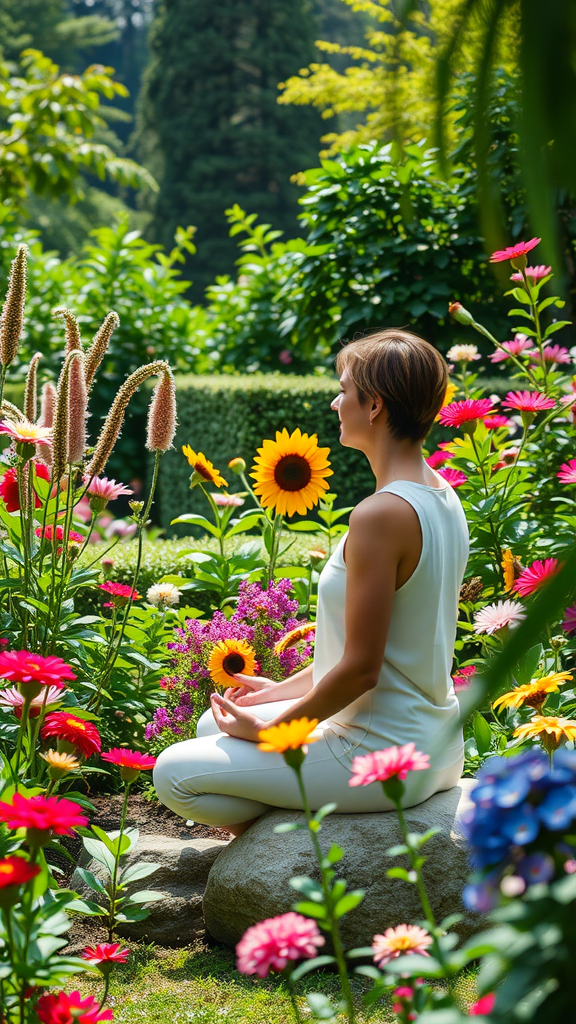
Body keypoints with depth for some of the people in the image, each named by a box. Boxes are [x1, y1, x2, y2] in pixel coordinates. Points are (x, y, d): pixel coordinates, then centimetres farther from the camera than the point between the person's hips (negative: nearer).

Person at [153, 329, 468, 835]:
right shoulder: (441, 496, 5)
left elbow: (360, 668, -23)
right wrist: (283, 690, 15)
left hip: (384, 760, -10)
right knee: (213, 725, 22)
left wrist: (266, 730, -9)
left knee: (175, 773, -6)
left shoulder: (380, 515, -24)